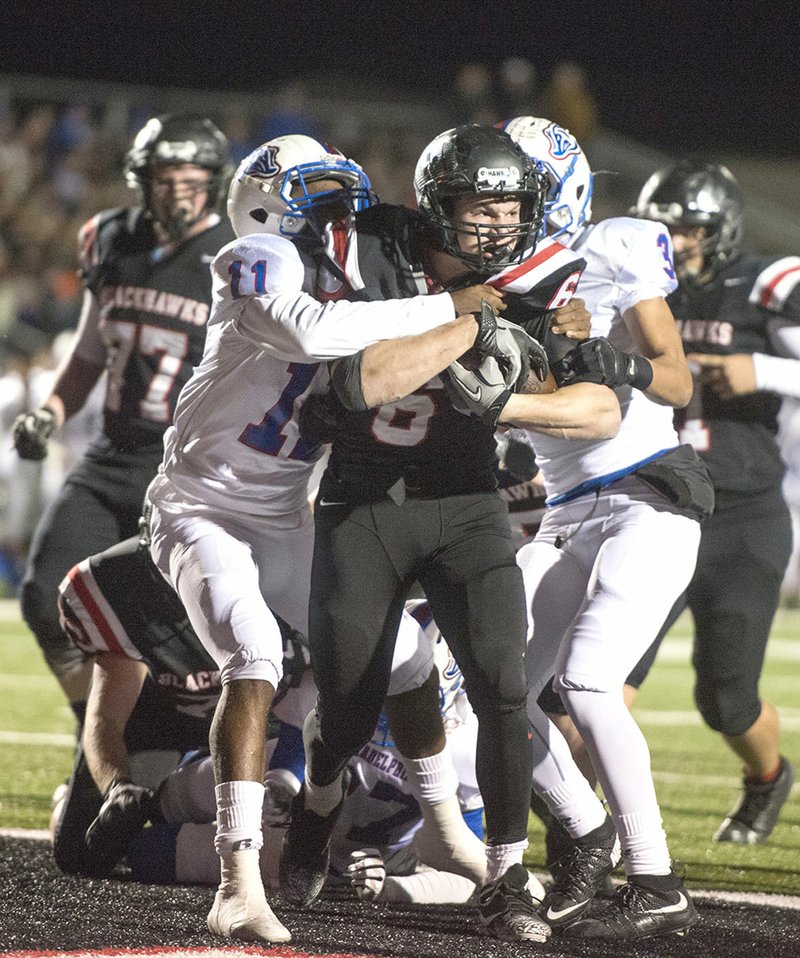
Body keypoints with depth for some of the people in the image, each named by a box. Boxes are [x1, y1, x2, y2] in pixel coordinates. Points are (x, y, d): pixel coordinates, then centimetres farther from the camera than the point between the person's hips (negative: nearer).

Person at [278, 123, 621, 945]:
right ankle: (315, 813, 40)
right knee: (350, 705, 5)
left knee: (501, 686, -16)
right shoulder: (367, 257, -16)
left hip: (465, 505, 1)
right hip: (363, 502, -1)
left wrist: (501, 403, -28)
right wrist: (474, 317, -30)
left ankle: (506, 884, -6)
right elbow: (364, 383, -30)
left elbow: (604, 413, -15)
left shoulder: (537, 281, -11)